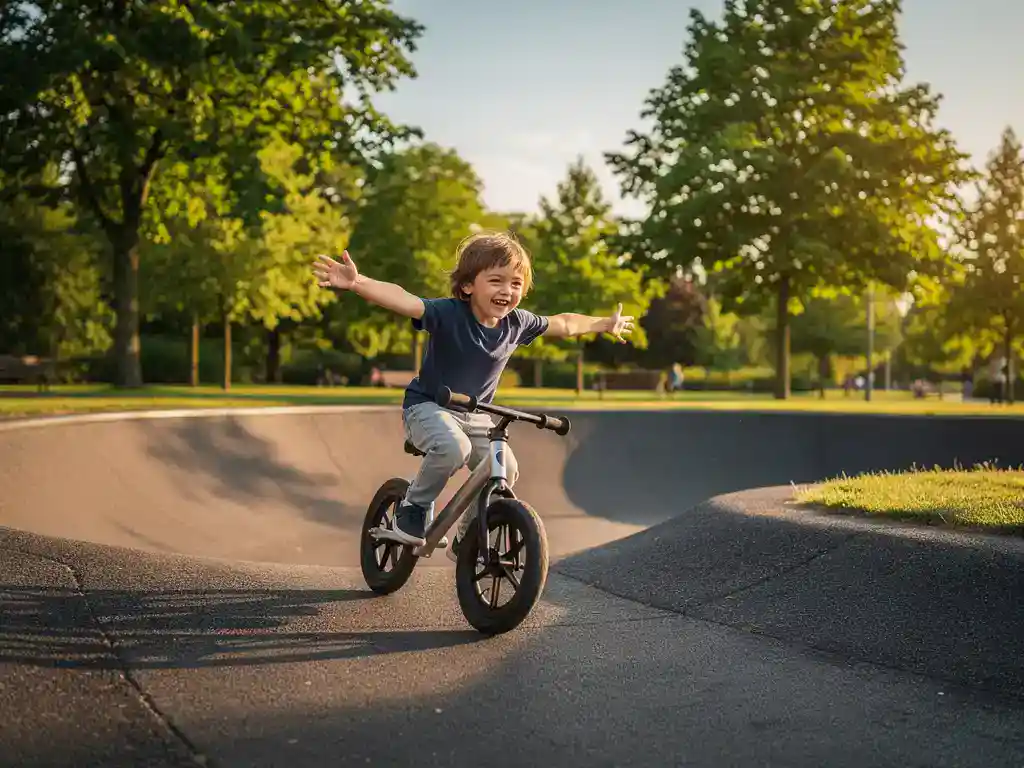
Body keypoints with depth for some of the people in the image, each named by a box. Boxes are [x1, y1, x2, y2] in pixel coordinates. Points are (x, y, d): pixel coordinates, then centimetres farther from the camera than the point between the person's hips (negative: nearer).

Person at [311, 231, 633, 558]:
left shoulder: (517, 322, -6)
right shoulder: (447, 313, -24)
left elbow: (562, 323, 13)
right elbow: (401, 299, -41)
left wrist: (605, 325, 24)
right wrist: (357, 283, -58)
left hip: (475, 415, 6)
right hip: (427, 406, -6)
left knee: (505, 469, -15)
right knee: (453, 447, -36)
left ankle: (465, 541, 9)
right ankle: (412, 510, -10)